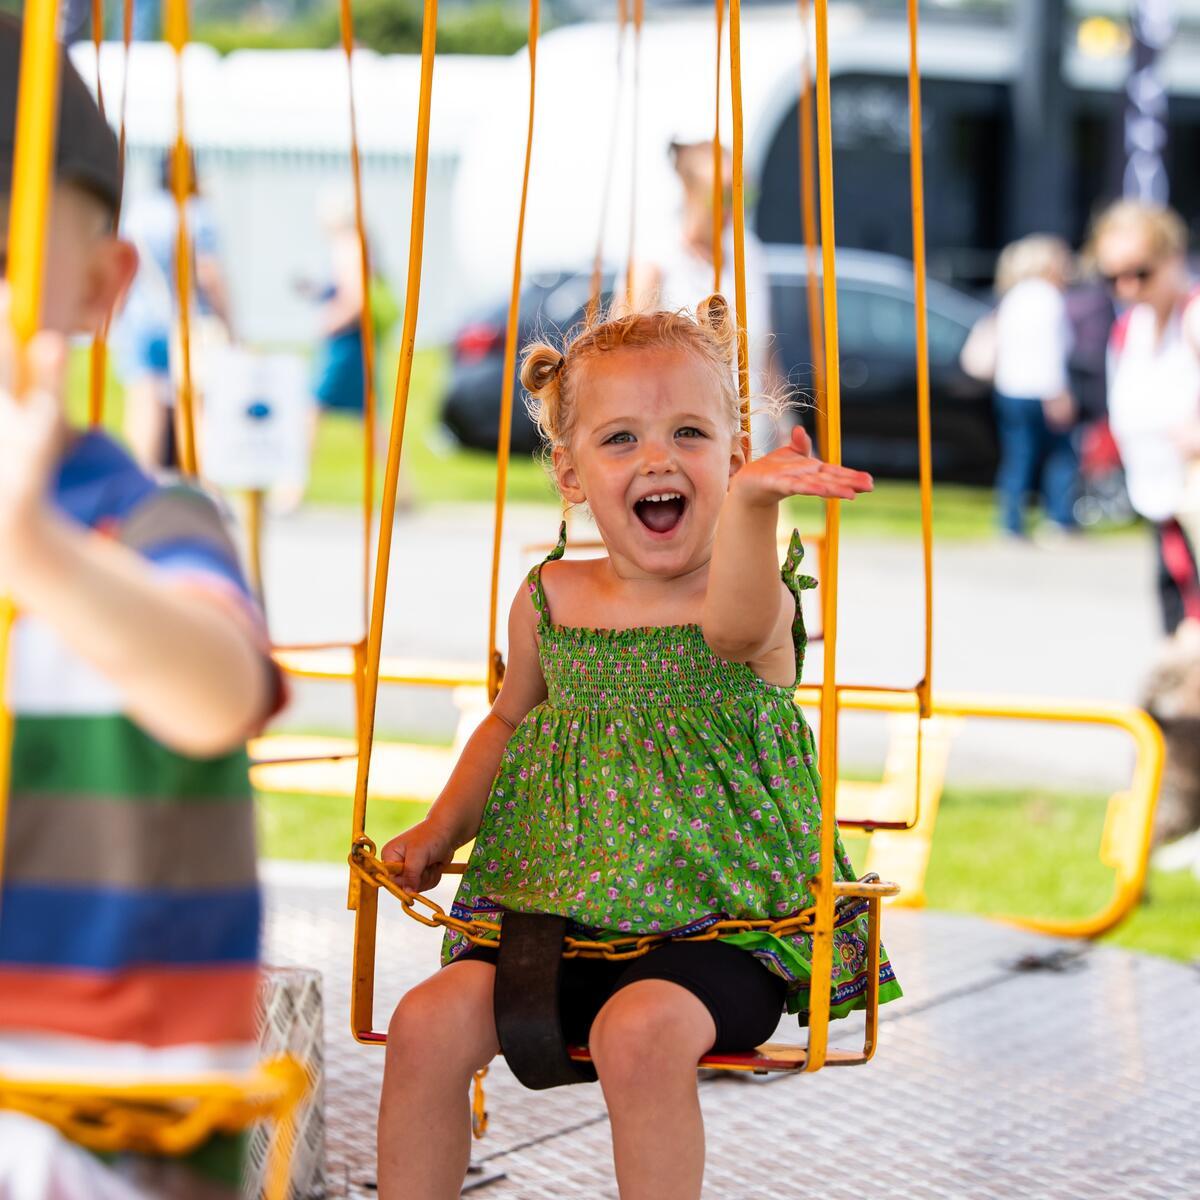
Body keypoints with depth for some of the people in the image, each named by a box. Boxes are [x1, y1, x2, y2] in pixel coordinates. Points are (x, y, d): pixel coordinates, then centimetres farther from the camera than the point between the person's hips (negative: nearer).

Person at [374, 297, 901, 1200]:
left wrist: (751, 501, -57)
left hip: (716, 930, -5)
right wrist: (440, 832, 15)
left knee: (641, 1033, -34)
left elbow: (732, 619, -37)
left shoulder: (756, 605, -8)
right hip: (551, 916, 5)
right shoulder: (549, 602, 8)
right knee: (429, 1021, -18)